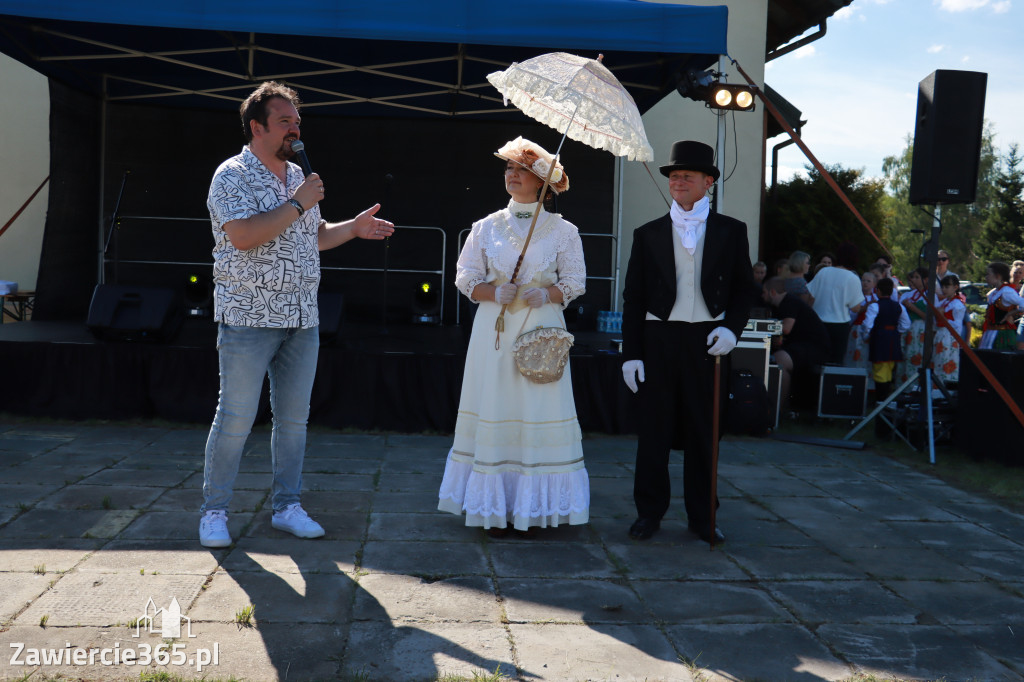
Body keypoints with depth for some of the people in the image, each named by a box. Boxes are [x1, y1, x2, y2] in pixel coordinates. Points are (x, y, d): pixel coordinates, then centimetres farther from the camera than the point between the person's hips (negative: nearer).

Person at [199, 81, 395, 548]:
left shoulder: (297, 176, 17)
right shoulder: (233, 175, -5)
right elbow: (242, 235, -21)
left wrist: (353, 229, 12)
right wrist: (298, 203, -16)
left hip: (302, 319, 7)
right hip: (249, 319, -7)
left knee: (294, 417, 9)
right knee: (235, 418, -2)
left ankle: (287, 506, 20)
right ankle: (213, 512, 11)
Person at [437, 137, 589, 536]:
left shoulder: (562, 230, 5)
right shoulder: (486, 227, 10)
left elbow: (575, 282, 6)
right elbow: (465, 277, 9)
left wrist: (546, 294, -13)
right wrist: (494, 292, -10)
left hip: (542, 331, -1)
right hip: (494, 329, 1)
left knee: (539, 414, -2)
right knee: (493, 413, 0)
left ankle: (531, 510, 9)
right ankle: (494, 509, 10)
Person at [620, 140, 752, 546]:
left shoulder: (731, 232, 8)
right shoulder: (648, 235, 8)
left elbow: (743, 290, 9)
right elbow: (633, 299, 6)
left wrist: (731, 328, -10)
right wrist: (631, 353, -1)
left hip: (707, 342, 0)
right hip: (658, 340, 0)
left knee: (704, 432, 7)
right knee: (653, 431, 4)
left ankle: (702, 517, 19)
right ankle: (649, 511, 17)